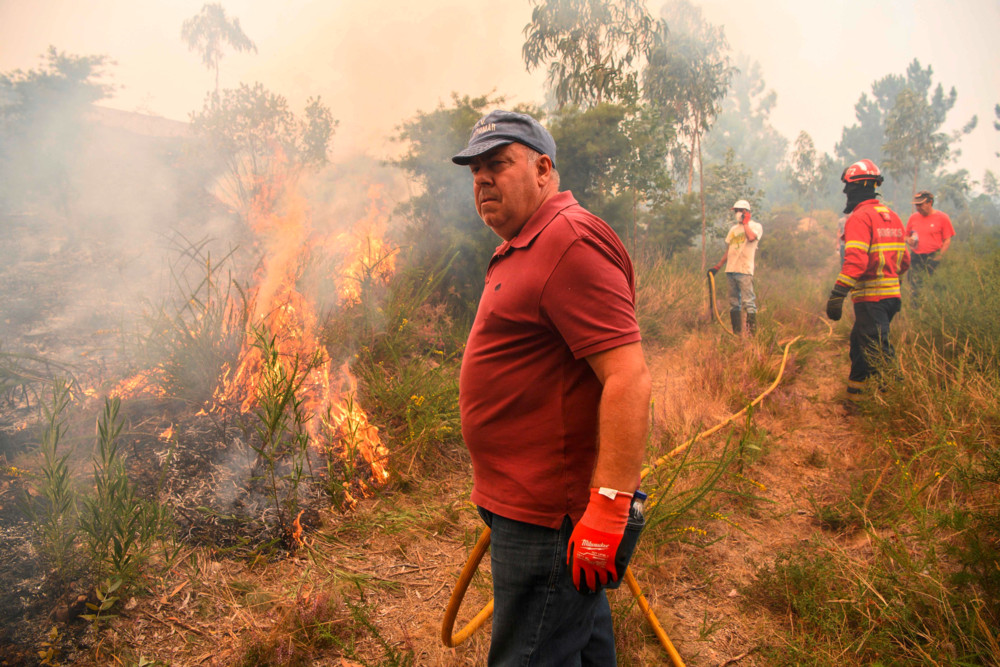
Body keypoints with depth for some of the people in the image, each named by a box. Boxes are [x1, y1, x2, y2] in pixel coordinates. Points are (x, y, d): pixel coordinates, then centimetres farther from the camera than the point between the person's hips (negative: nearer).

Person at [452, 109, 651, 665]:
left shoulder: (571, 240, -18)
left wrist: (609, 506, -28)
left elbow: (629, 378, -26)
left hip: (548, 523, -10)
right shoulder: (523, 248, 16)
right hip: (527, 508, 10)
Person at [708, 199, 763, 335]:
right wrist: (717, 267, 19)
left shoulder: (755, 226, 3)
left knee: (748, 302, -11)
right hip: (731, 270, 7)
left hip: (745, 270, -7)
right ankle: (737, 333, 13)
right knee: (734, 303, 7)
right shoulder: (734, 228, 23)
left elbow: (751, 237, -21)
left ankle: (752, 333, -9)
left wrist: (745, 222, -7)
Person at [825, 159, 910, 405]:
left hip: (871, 298, -9)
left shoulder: (859, 217, -12)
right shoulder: (892, 216, 15)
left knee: (877, 352, -7)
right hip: (892, 294, 9)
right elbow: (904, 259, 19)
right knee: (859, 342, 21)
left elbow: (855, 260, -24)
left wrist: (837, 294, -24)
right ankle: (854, 397, 31)